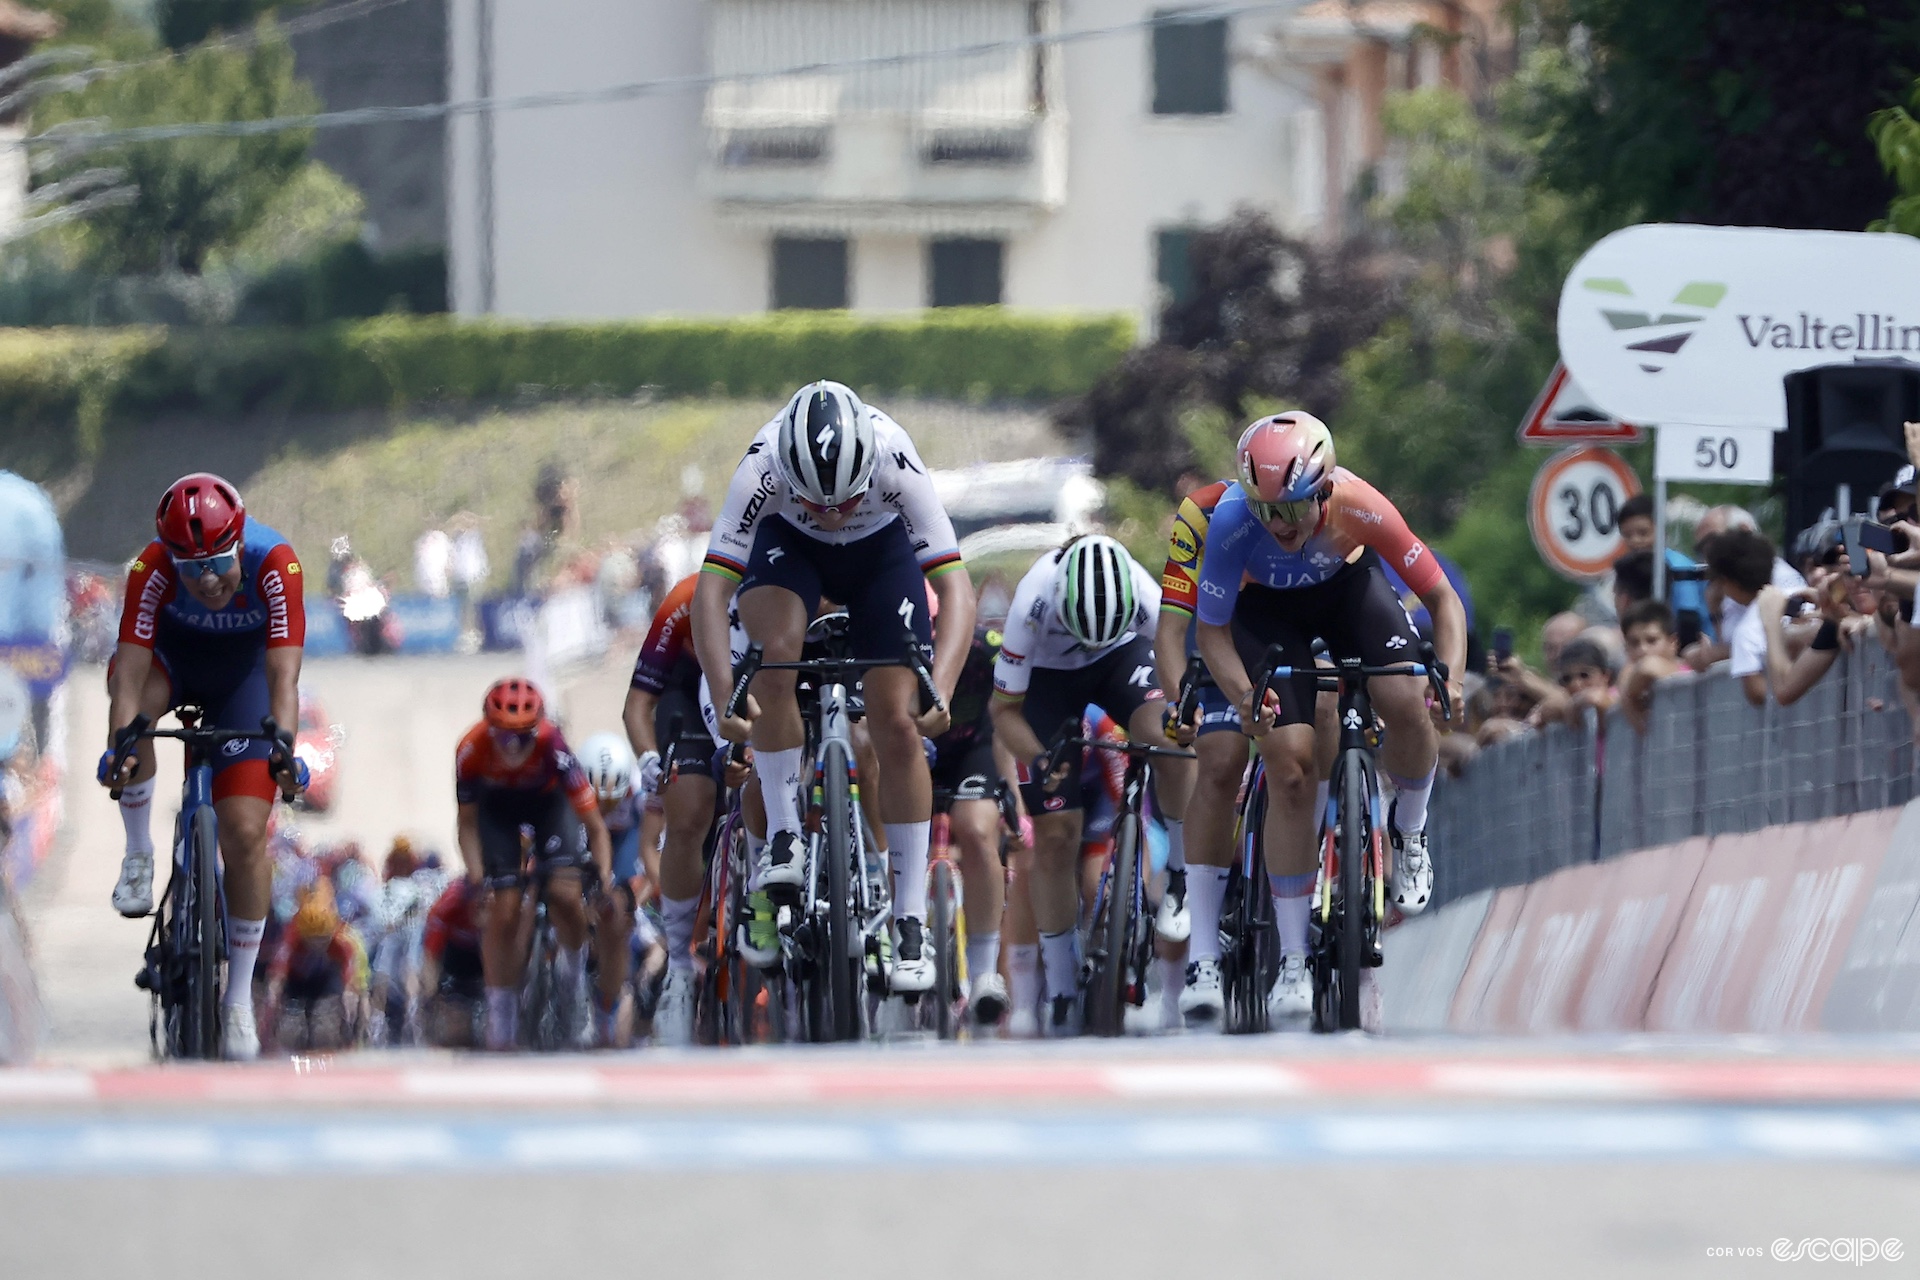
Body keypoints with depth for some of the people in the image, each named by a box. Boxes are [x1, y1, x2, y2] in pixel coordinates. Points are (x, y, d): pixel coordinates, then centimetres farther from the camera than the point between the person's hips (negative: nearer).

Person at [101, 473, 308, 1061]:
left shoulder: (274, 565, -34)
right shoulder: (152, 568, -32)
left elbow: (283, 671, -41)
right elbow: (131, 671, -39)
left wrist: (283, 742, -57)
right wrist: (120, 741, -55)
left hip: (242, 670, 0)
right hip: (172, 657, 0)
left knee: (246, 832, -10)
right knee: (138, 701, -37)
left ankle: (239, 997, 5)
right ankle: (139, 855, -16)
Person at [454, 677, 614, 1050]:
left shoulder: (552, 747, -37)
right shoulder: (471, 752, -33)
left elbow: (594, 826, -31)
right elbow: (467, 824, -16)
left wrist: (605, 879, -40)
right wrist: (476, 878, -26)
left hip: (548, 801, -1)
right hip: (497, 806, 1)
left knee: (566, 893, -21)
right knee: (504, 911, -9)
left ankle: (573, 960, 11)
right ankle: (500, 1012, 4)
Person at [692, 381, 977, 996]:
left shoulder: (895, 461, -38)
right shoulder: (763, 466, -37)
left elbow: (955, 587, -39)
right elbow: (711, 587, -37)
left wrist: (939, 691, -53)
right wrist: (724, 692, -50)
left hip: (882, 549, 0)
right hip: (789, 546, 0)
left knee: (897, 725, -9)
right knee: (774, 650, -31)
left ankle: (911, 921, 0)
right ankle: (783, 836, -17)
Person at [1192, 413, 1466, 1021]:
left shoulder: (1358, 507, -35)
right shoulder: (1231, 521, -36)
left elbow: (1441, 596, -24)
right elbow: (1212, 631, -23)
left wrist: (1451, 676, -40)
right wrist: (1243, 696, -42)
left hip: (1346, 583, 1)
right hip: (1266, 606, -1)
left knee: (1408, 704, -26)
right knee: (1290, 767, -14)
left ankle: (1408, 834, 7)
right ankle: (1293, 961, -6)